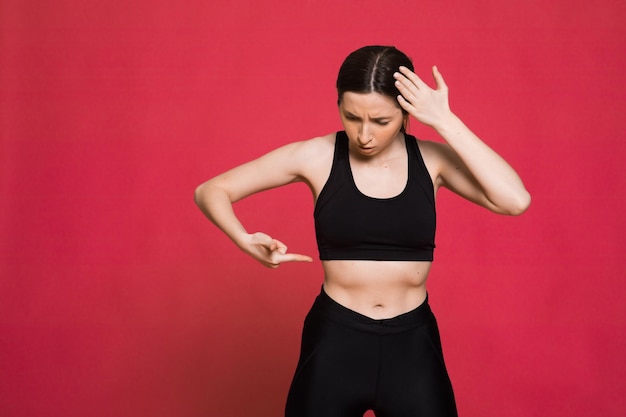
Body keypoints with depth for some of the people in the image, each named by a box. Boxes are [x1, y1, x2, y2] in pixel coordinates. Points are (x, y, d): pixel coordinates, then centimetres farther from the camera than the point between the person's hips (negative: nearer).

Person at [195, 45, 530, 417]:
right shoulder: (316, 156, -7)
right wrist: (247, 241, -22)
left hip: (412, 346, 1)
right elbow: (211, 191, -2)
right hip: (335, 343, -1)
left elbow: (516, 201, -20)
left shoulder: (431, 159, -4)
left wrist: (445, 121, -20)